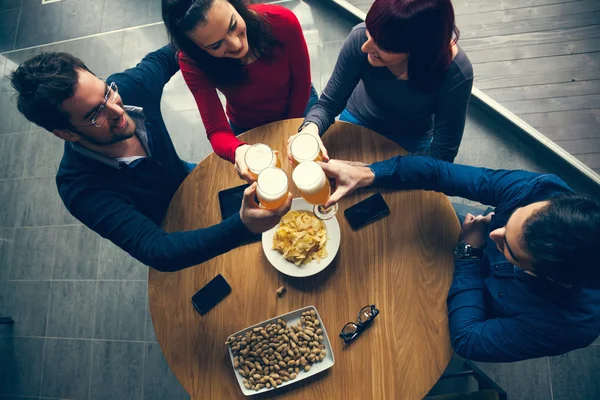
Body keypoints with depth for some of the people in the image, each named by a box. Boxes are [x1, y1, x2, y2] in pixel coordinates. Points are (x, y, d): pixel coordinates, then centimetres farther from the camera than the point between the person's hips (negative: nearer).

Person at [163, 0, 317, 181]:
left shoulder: (283, 21, -33)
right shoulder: (193, 62, -32)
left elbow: (301, 84, -18)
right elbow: (217, 131, -32)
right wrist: (238, 151, -54)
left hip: (299, 108, 1)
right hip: (248, 129, 0)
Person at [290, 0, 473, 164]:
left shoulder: (455, 73, -33)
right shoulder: (361, 36, -30)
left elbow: (442, 154, -24)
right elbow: (329, 103, -19)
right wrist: (311, 127, -42)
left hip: (411, 143, -1)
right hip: (357, 122, 1)